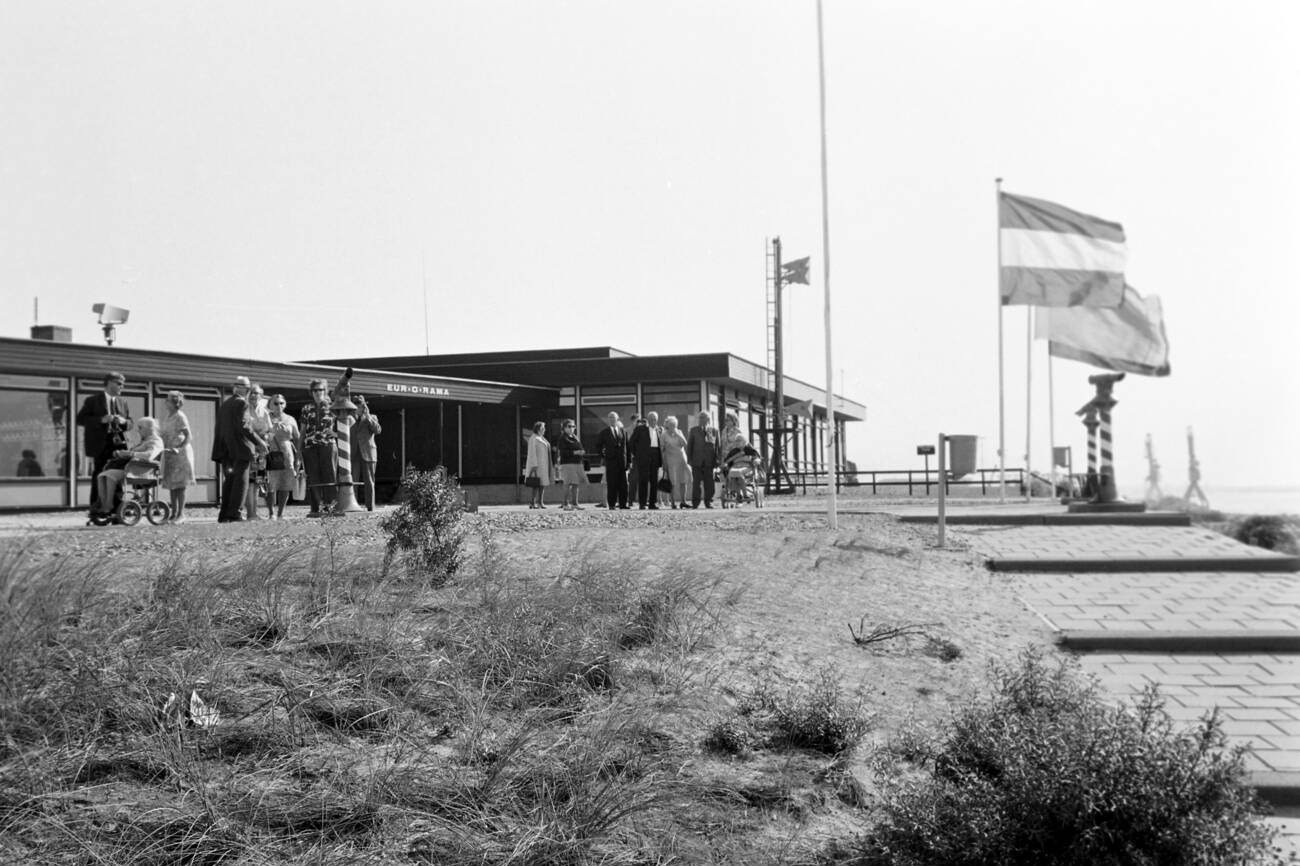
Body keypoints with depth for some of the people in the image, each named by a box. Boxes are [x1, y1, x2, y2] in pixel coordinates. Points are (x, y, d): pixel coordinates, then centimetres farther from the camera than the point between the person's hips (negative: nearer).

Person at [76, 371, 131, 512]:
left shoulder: (122, 403, 16)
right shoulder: (93, 400, 1)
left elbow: (130, 422, 20)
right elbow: (80, 419, -5)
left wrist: (123, 421, -5)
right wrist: (101, 420, -17)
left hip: (118, 444, 4)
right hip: (100, 445, -4)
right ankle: (95, 512, 2)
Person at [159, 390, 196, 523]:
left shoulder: (180, 417, -9)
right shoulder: (167, 417, 13)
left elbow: (188, 436, -14)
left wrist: (179, 448, -25)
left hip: (180, 453, -8)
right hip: (169, 453, 8)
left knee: (179, 484, -7)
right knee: (171, 484, 9)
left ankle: (181, 514, -5)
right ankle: (174, 513, 14)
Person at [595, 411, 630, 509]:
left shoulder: (622, 431, 13)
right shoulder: (604, 432, 5)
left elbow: (626, 445, 16)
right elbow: (598, 445, 11)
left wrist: (628, 460, 10)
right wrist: (601, 456, 2)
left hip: (622, 461, 3)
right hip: (611, 461, -3)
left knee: (623, 483, 1)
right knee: (611, 484, -3)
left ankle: (623, 504, 6)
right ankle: (611, 504, 1)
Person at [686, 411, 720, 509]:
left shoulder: (714, 431, 12)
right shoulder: (693, 430, 11)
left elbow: (717, 446, 10)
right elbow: (689, 445, 10)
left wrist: (717, 461, 4)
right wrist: (689, 459, 1)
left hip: (709, 462, 1)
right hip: (696, 461, -1)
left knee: (709, 482, -2)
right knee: (696, 482, -4)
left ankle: (708, 502, 7)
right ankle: (695, 503, 0)